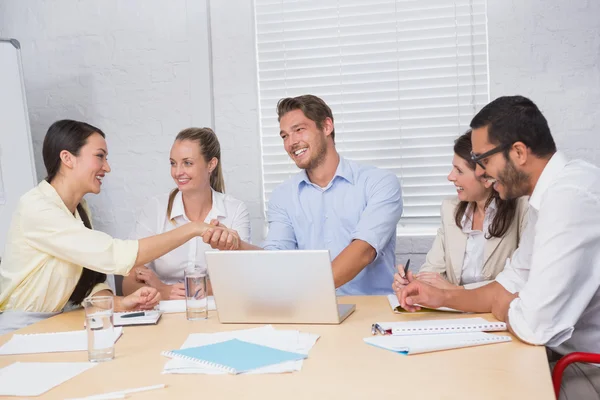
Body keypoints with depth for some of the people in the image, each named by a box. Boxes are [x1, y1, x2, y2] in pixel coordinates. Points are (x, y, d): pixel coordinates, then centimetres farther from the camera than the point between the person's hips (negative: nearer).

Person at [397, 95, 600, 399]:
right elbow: (513, 284, 16)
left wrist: (503, 310, -6)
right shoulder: (552, 193, 7)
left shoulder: (570, 197, -25)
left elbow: (534, 325, -27)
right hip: (575, 359, 8)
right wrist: (442, 298, 5)